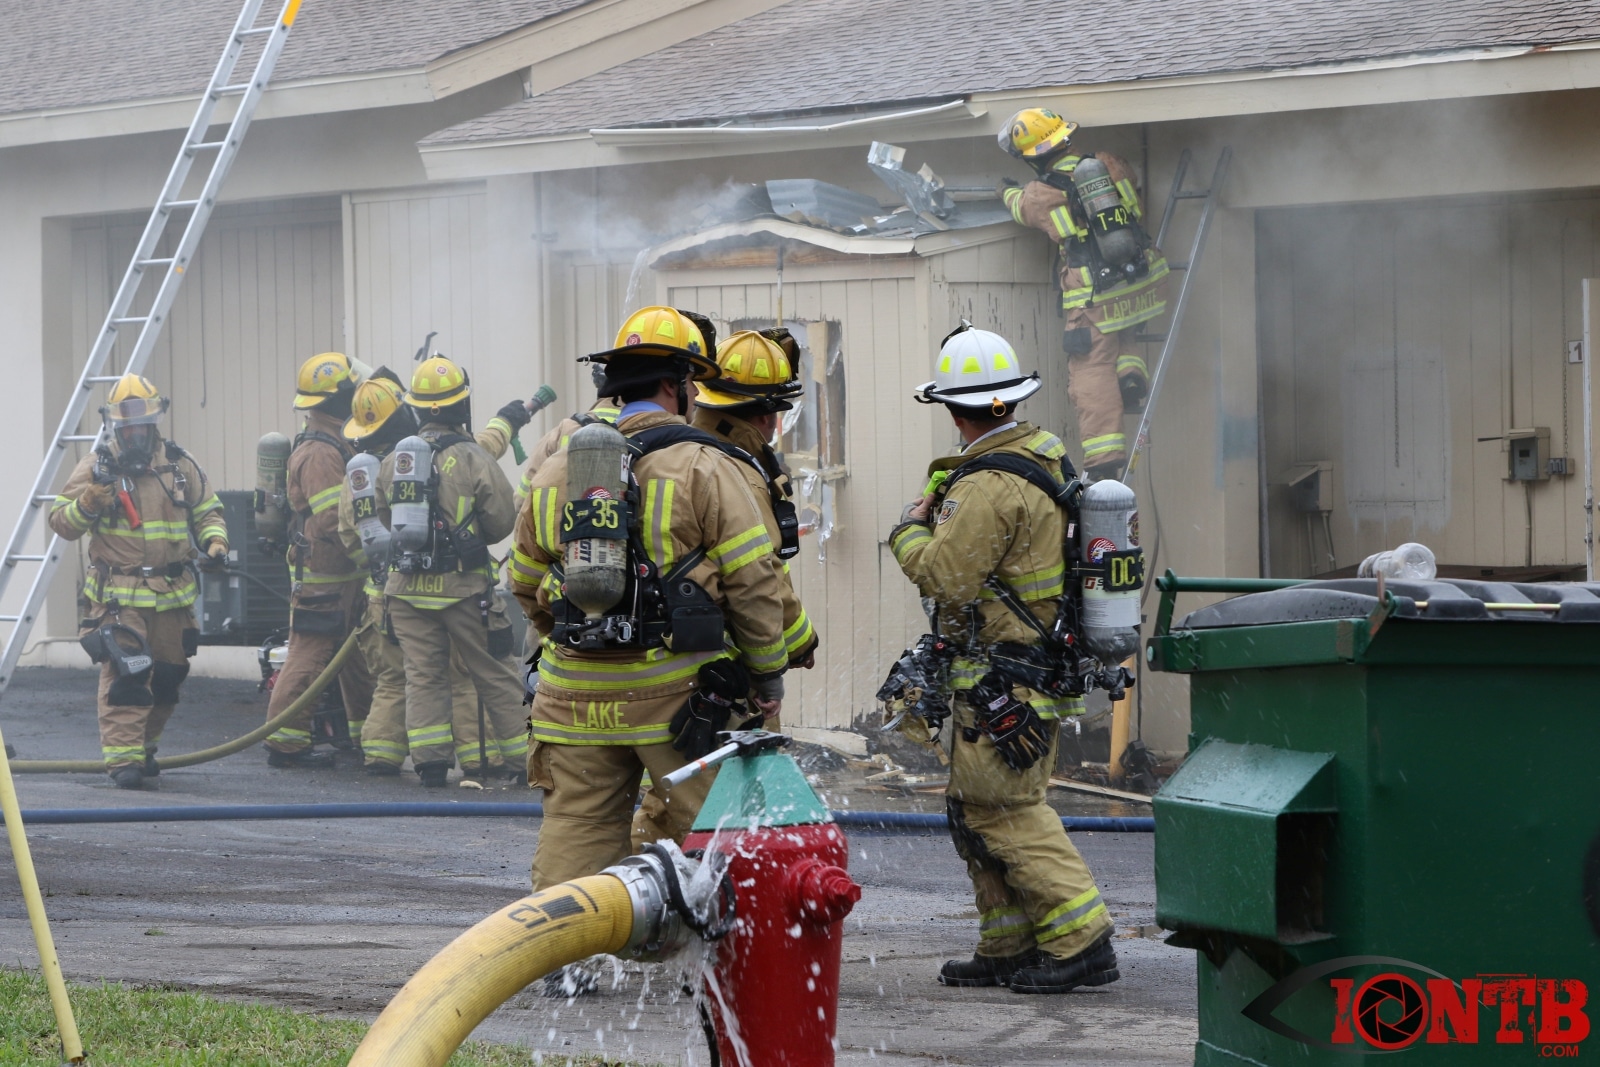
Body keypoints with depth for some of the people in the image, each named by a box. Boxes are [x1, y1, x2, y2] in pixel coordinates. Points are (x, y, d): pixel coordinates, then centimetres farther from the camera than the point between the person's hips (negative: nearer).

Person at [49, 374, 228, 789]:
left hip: (173, 595, 4)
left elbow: (207, 511, 20)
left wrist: (214, 540, 1)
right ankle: (123, 758, -14)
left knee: (167, 676, 12)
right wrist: (86, 505, -20)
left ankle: (144, 747, 30)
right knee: (125, 674, -15)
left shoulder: (180, 464, 9)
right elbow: (61, 521, 0)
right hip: (118, 595, -4)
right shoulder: (96, 466, 0)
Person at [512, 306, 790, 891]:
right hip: (678, 693, -5)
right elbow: (753, 580, -7)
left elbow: (525, 584, 20)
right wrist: (768, 672, 3)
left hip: (576, 694, 5)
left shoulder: (555, 472, 11)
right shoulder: (703, 468, -7)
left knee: (575, 836, 8)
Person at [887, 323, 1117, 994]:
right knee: (976, 806, 15)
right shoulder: (1044, 457, 11)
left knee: (1003, 810, -7)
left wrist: (908, 531, -4)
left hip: (1003, 675, -10)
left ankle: (1080, 941, -8)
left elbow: (945, 576, -22)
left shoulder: (991, 486, -20)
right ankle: (1008, 949, 19)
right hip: (1040, 658, 10)